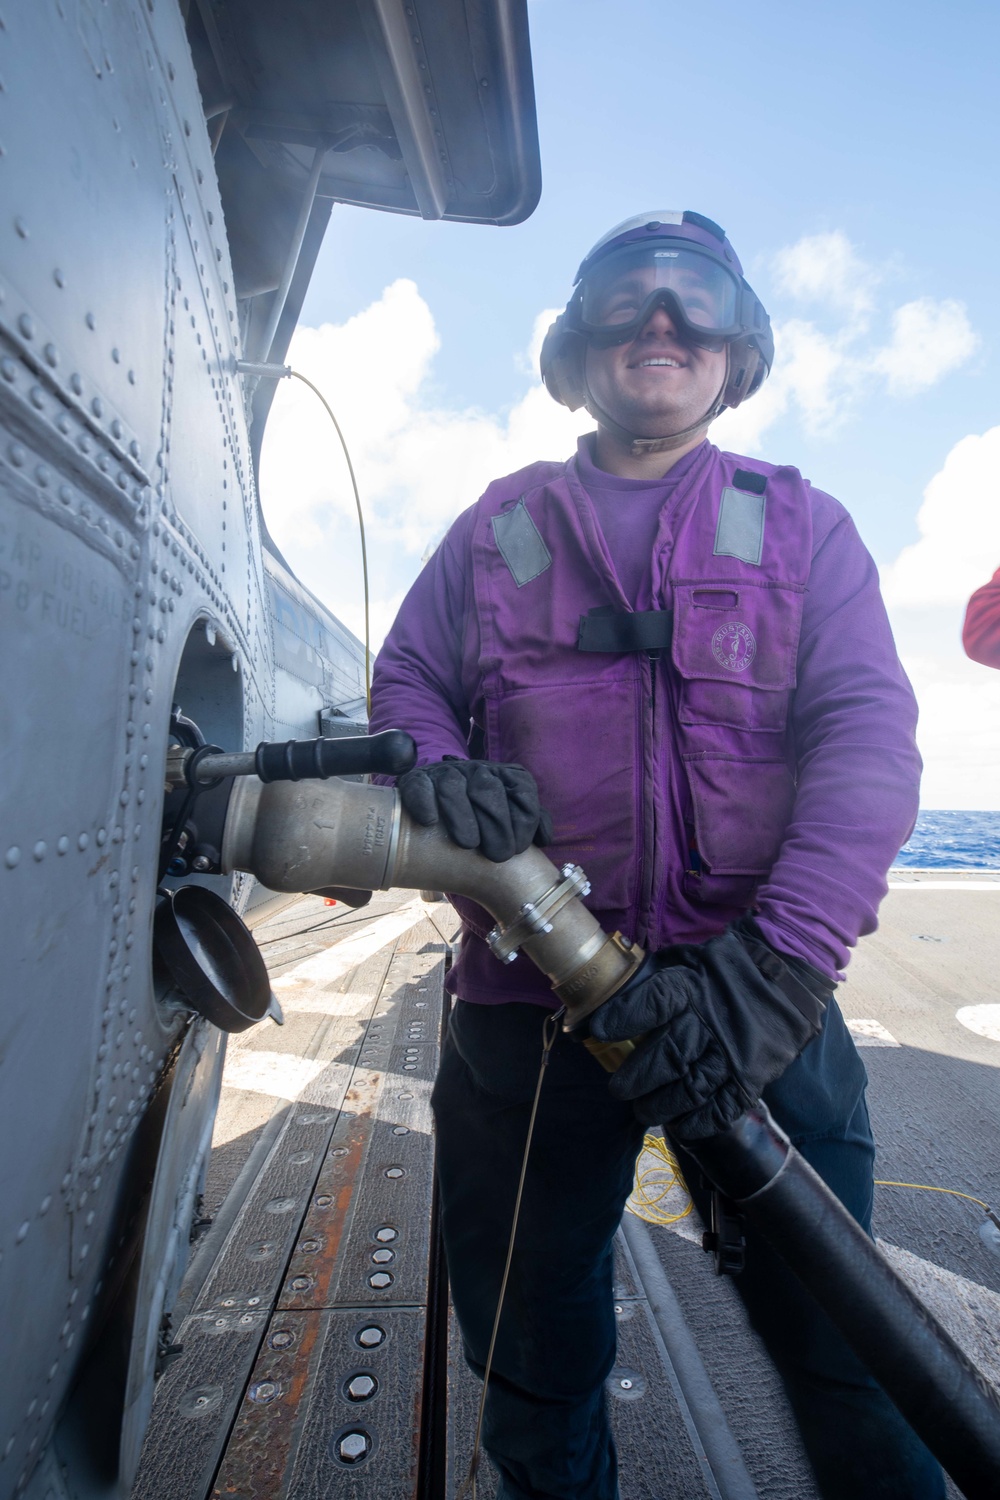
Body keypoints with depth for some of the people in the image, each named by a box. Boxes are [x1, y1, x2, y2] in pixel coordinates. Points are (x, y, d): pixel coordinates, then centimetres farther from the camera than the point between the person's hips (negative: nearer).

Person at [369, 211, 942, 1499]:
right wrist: (436, 764, -12)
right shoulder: (495, 528, 13)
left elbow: (868, 738, -4)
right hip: (524, 996, 2)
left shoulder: (801, 526, 8)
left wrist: (778, 964, -20)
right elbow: (405, 676, 13)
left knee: (840, 1338, 11)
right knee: (530, 1343, 18)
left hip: (757, 1002, 0)